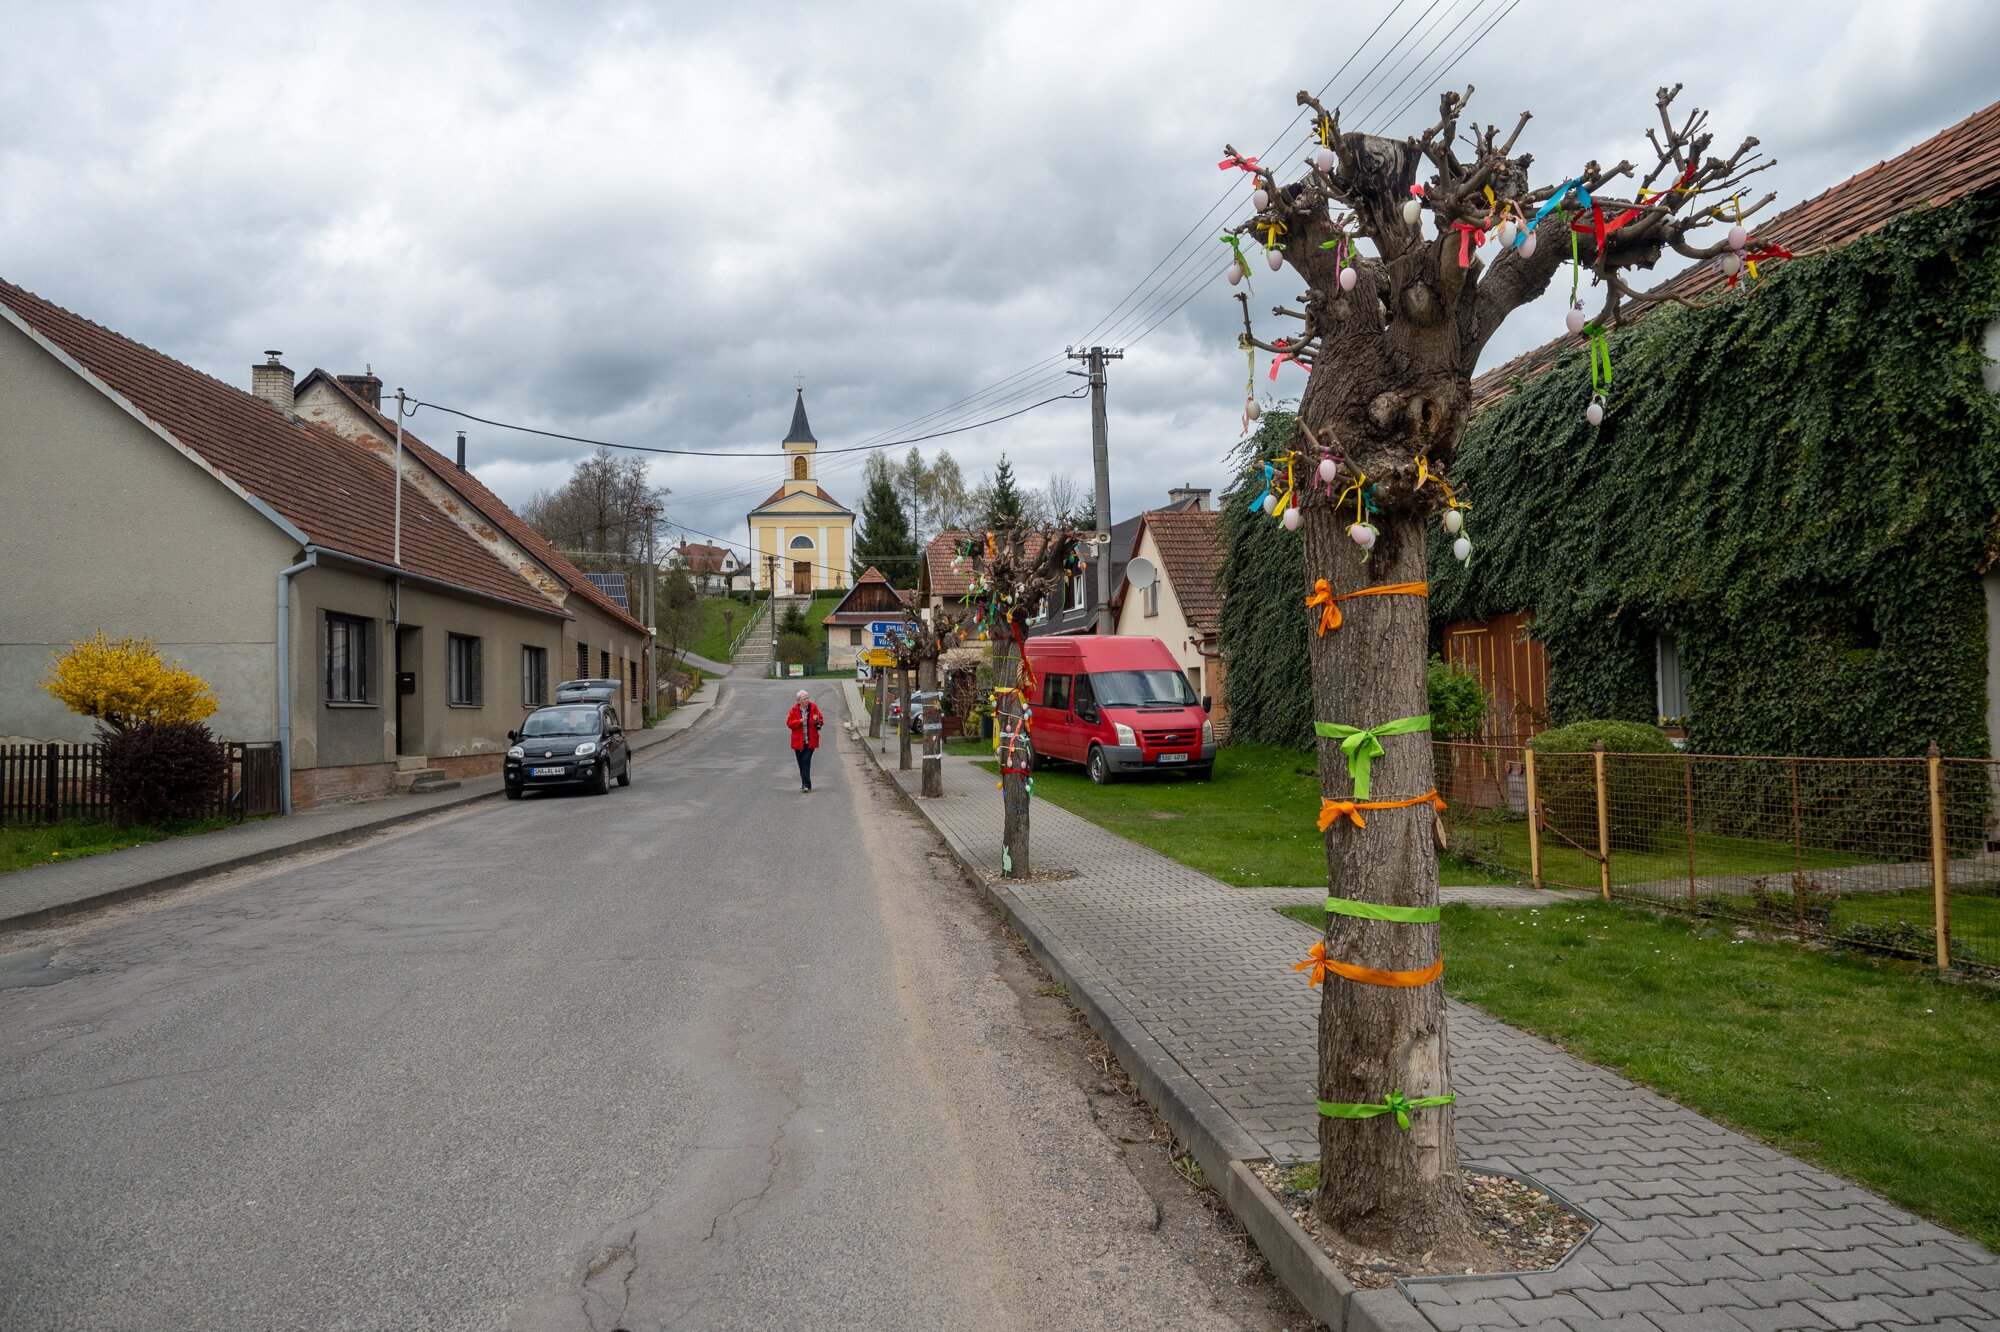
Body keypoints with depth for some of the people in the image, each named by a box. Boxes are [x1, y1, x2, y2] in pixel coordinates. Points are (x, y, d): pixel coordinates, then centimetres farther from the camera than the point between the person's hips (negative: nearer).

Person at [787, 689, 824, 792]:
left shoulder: (813, 707, -1)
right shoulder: (794, 709, -2)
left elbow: (821, 721, 4)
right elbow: (789, 723, -5)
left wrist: (817, 720, -19)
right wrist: (800, 721, -20)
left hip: (810, 741, -2)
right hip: (798, 741, 2)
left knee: (806, 761, -12)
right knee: (801, 763, 9)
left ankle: (806, 785, -12)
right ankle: (806, 784, 20)